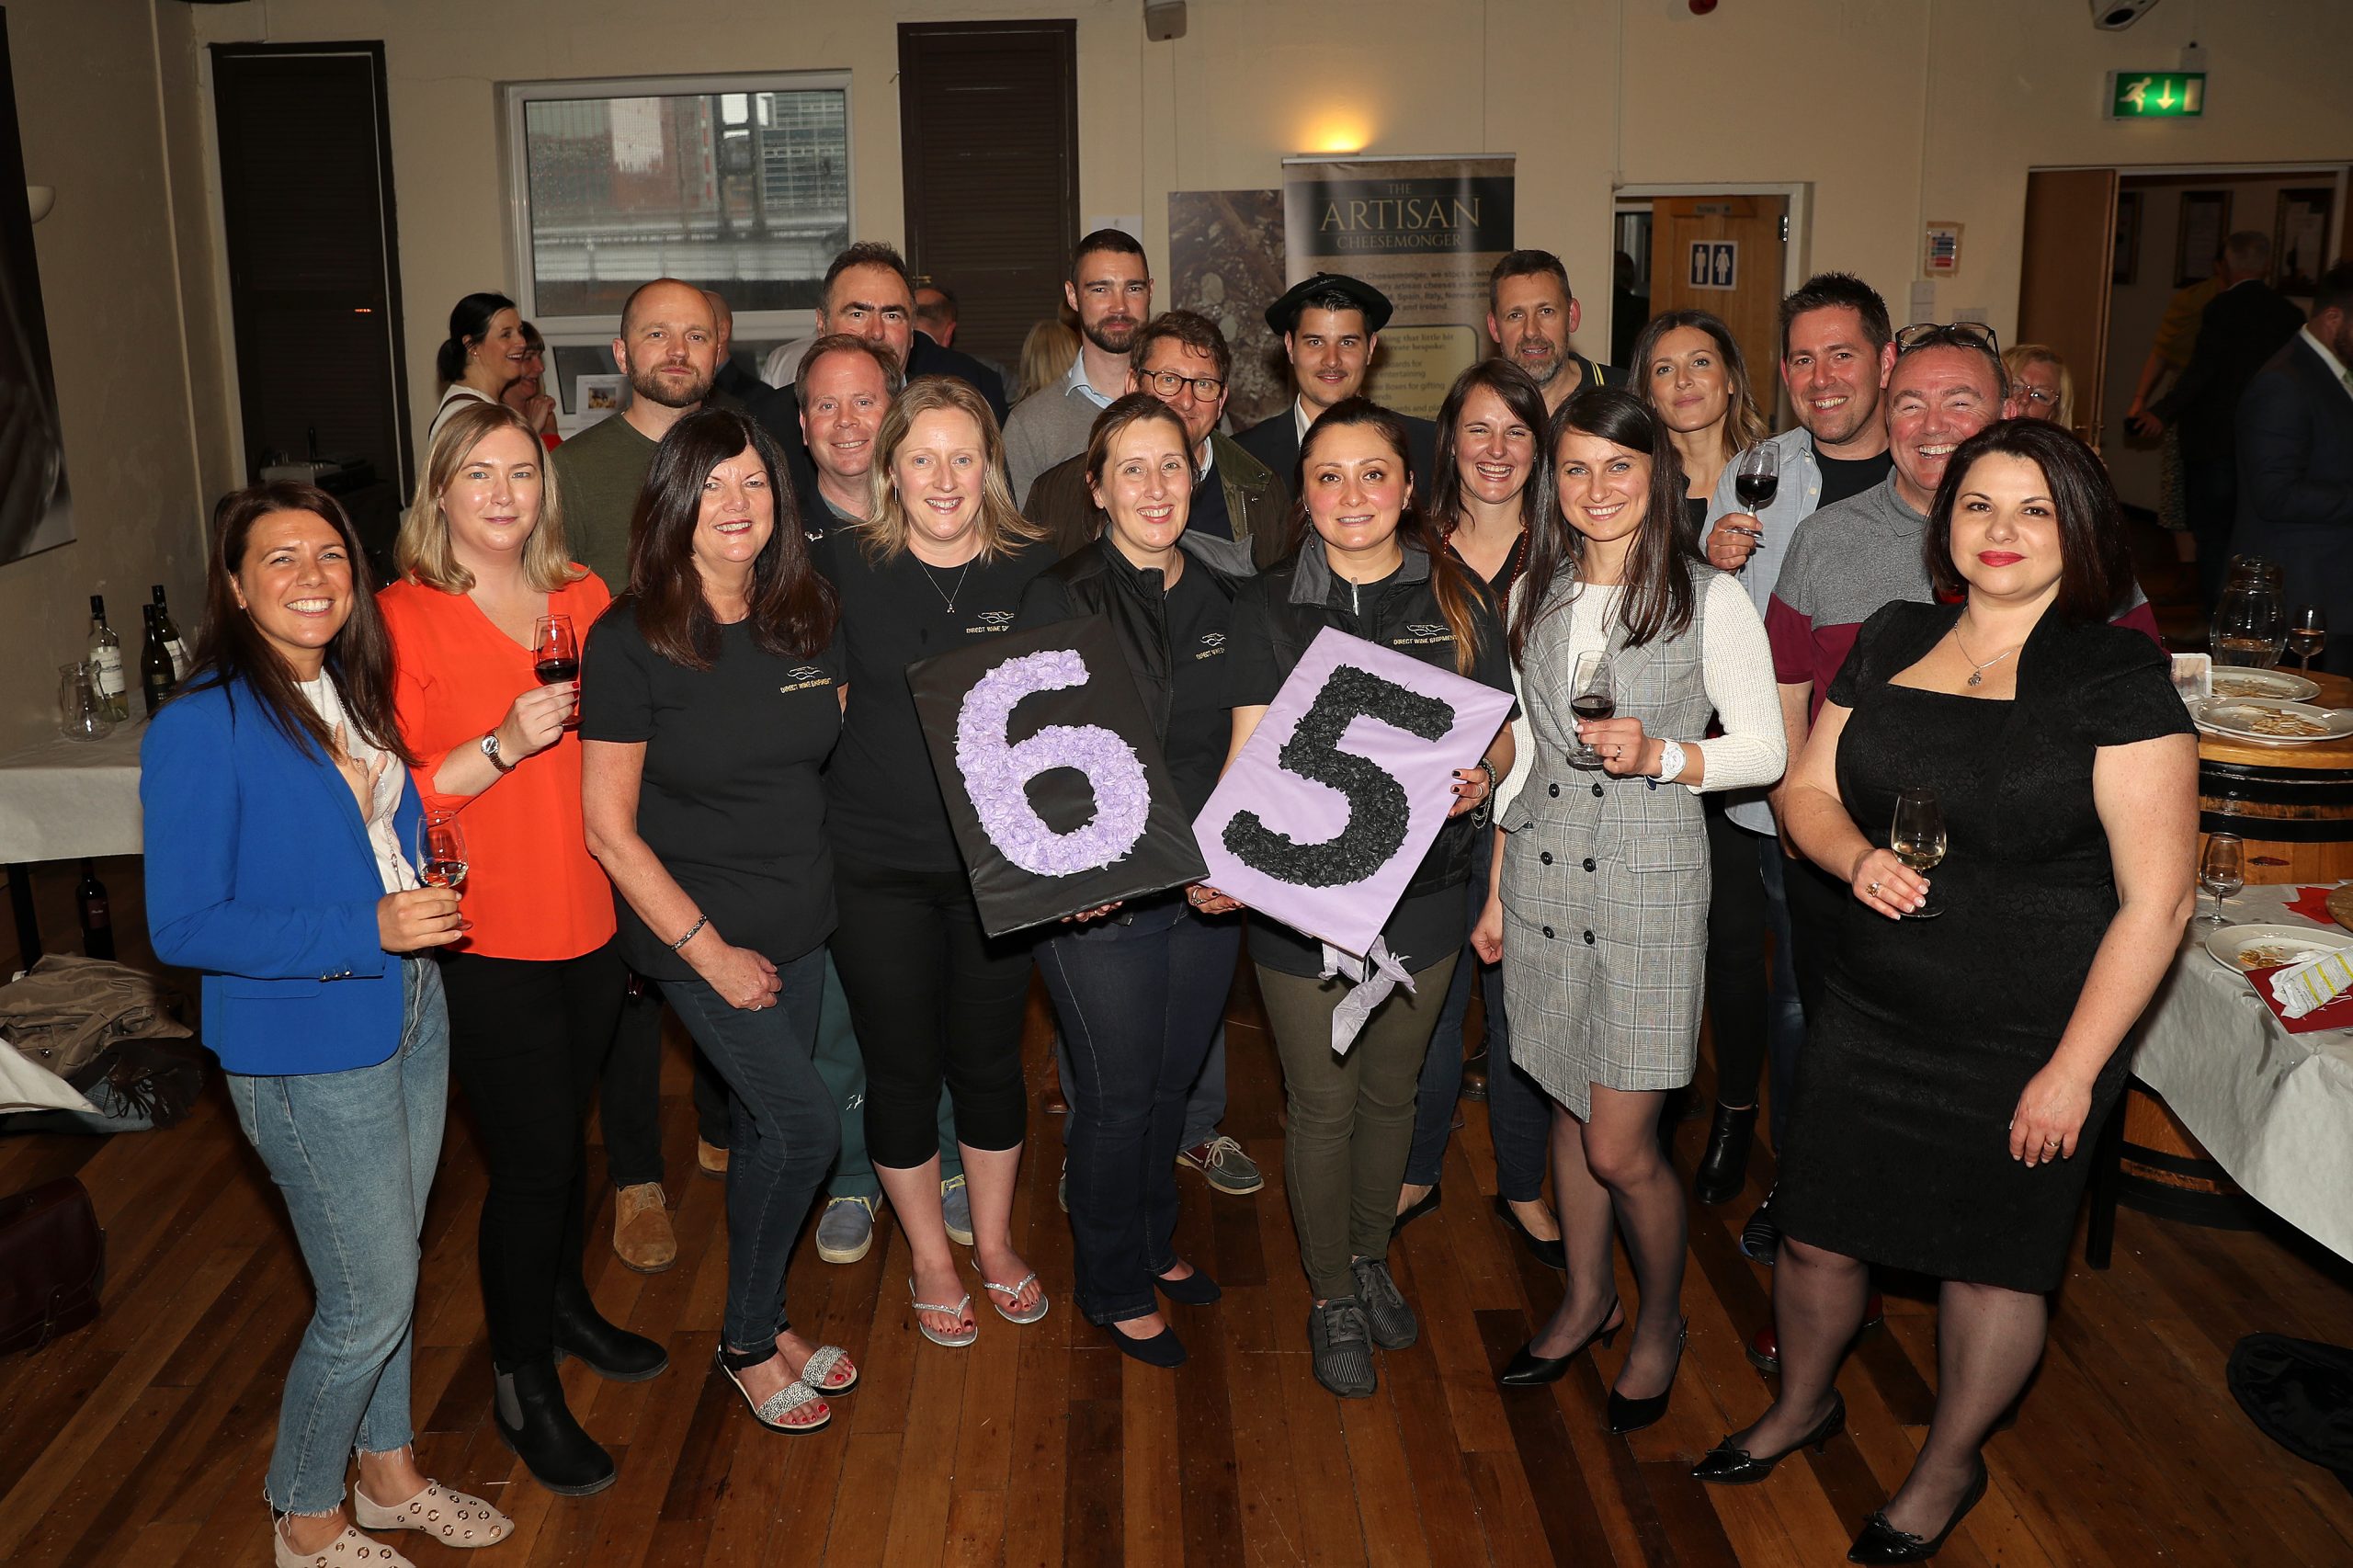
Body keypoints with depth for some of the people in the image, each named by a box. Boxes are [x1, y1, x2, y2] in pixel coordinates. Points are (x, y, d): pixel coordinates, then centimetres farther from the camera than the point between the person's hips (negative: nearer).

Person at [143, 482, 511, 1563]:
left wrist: (427, 879, 1)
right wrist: (368, 929, -25)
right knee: (368, 1299, 3)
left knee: (388, 1269, 21)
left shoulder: (350, 693, 4)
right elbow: (181, 927, -20)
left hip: (409, 1016, 7)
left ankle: (389, 1474, 40)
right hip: (309, 1052, -7)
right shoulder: (202, 726, -19)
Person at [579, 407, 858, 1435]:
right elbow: (609, 829, -14)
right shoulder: (629, 640, -15)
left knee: (764, 1130, 16)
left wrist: (811, 876, 5)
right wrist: (710, 949, -14)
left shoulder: (810, 619, 0)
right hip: (698, 931, -5)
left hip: (799, 921, 5)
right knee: (805, 1129, -6)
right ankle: (747, 1343, 16)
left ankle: (767, 1320, 35)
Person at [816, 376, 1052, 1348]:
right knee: (902, 1069, 11)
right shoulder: (844, 566, -5)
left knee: (990, 1059, 14)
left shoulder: (1034, 571, -2)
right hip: (876, 867, -1)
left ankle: (994, 1242, 38)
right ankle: (929, 1259, 33)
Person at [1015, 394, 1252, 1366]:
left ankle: (1155, 1246, 43)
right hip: (1099, 898, -5)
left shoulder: (1224, 593, 4)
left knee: (1174, 1080, 20)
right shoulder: (1059, 601, -12)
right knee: (1118, 1094, 8)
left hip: (1211, 886, 5)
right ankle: (1111, 1286, 29)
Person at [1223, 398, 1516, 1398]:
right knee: (1323, 1107, 8)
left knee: (1391, 1093, 18)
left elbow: (1499, 733, 6)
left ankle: (1372, 1257, 43)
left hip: (1421, 891, 2)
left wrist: (1480, 776, -17)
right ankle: (1331, 1298, 29)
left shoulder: (1456, 597, 1)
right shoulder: (1267, 606, -4)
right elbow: (1253, 755, -8)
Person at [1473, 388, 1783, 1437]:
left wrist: (1660, 755, -21)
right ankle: (1587, 1300, 37)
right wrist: (1496, 887, 13)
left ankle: (1661, 1321, 25)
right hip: (1544, 871, 5)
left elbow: (1765, 751, -4)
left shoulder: (1710, 600, -8)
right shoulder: (1534, 593, 7)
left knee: (1620, 1148, -2)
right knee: (1569, 1106, 16)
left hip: (1649, 880, -4)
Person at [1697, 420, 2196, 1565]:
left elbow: (2156, 897, -14)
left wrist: (2073, 1066, -15)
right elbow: (1807, 792, 10)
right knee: (1816, 1236, 14)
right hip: (1868, 1017, 4)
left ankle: (1949, 1468, 40)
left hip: (2028, 1043, -4)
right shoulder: (1894, 640, 3)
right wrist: (1858, 858, -13)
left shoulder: (2119, 676, -13)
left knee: (1991, 1262, 13)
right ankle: (1803, 1404, 45)